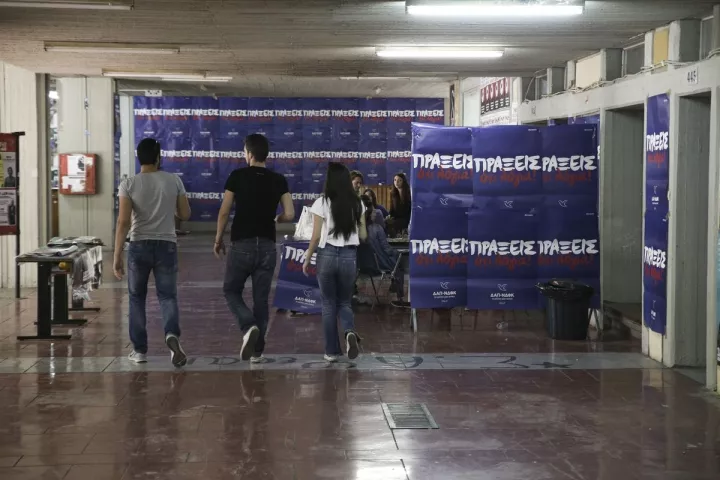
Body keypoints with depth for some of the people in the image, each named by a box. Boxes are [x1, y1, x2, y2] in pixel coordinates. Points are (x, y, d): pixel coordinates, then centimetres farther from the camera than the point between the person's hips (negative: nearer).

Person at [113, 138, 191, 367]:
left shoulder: (128, 184, -6)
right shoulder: (174, 181, 0)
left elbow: (123, 222, -13)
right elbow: (185, 214, 7)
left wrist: (117, 256, -11)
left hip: (139, 246, -1)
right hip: (167, 246, 1)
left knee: (137, 298, 14)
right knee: (168, 296, 7)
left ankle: (140, 350, 16)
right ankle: (172, 334, -22)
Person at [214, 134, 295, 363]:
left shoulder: (238, 176, -4)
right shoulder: (279, 180, 3)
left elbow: (224, 212, -3)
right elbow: (289, 215, -2)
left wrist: (219, 239, 9)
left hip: (242, 245, -2)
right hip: (267, 246, 2)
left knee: (232, 291, 14)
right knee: (261, 298, 10)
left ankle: (249, 327, -12)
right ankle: (257, 351, 10)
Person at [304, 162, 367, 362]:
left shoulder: (322, 203, -7)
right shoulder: (357, 204, 3)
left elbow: (316, 236, -7)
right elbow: (363, 235, 7)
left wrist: (307, 259, 4)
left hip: (327, 255, -2)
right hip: (349, 256, 2)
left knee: (329, 304, 10)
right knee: (344, 302, 16)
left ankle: (332, 351, 13)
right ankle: (350, 332, -15)